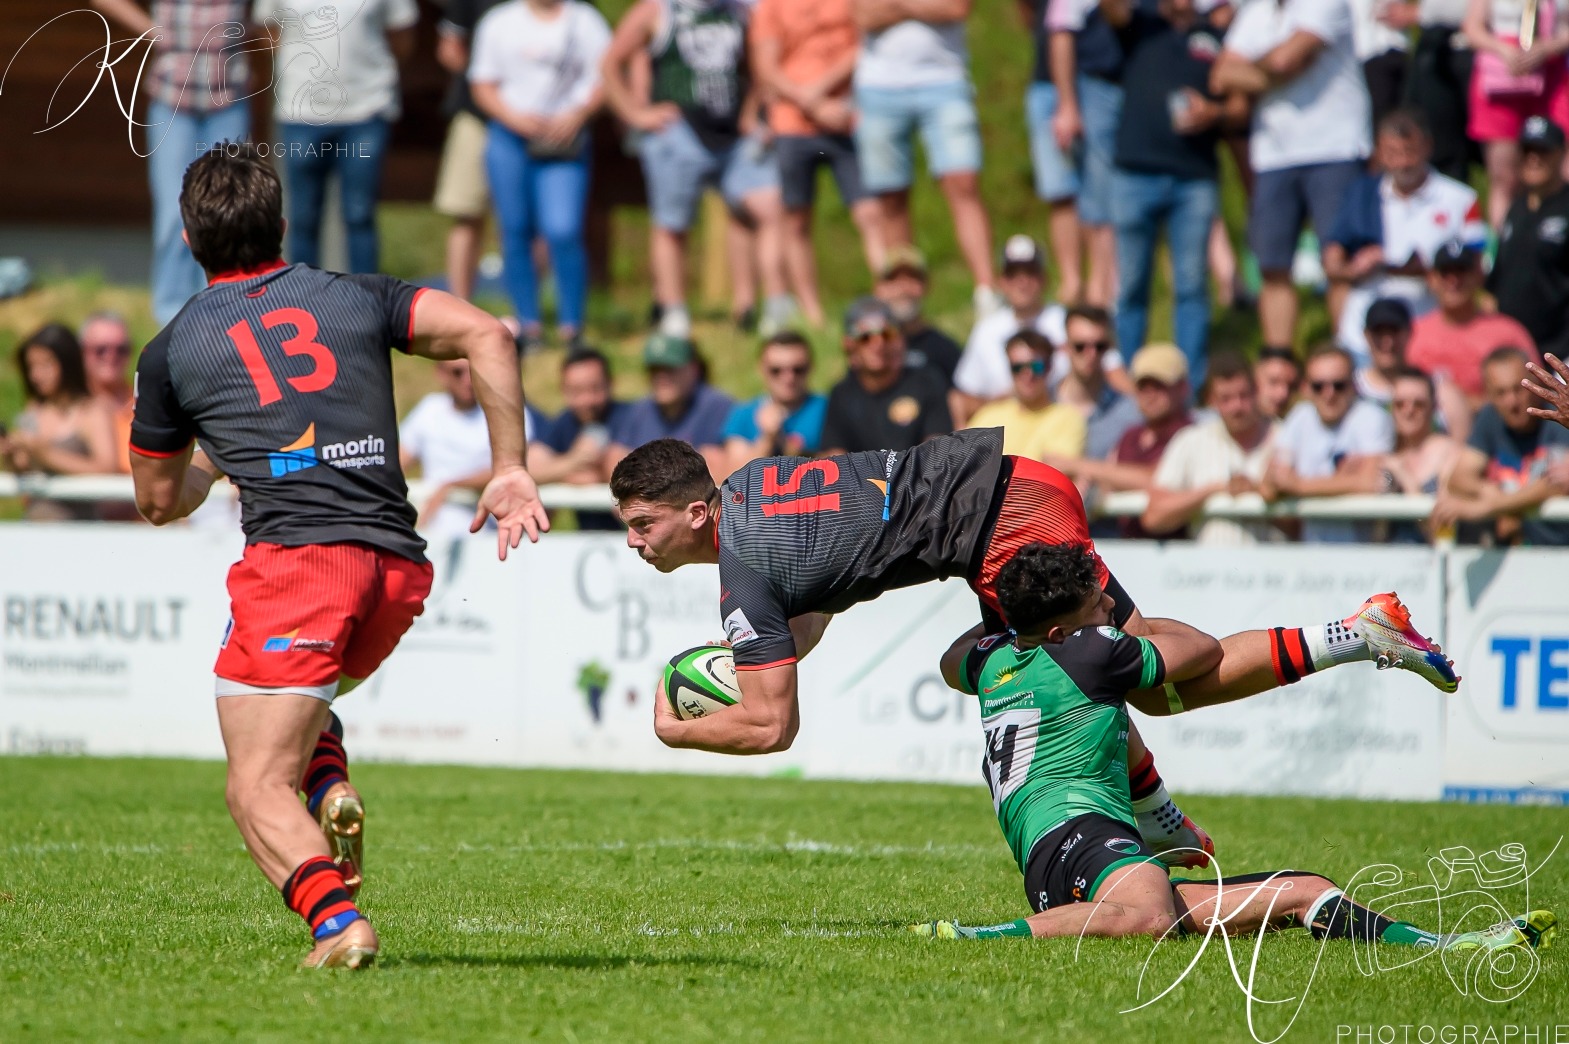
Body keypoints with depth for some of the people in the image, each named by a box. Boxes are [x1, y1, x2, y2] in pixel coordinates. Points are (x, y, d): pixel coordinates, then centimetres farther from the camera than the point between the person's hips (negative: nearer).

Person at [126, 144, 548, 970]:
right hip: (399, 568, 4)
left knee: (257, 788, -3)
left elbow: (158, 502, 25)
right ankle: (331, 790, 2)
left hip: (294, 558, -4)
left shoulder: (171, 351, 14)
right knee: (307, 693, 32)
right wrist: (510, 470, 4)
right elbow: (486, 334, 3)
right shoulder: (357, 299, 17)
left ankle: (335, 918, -30)